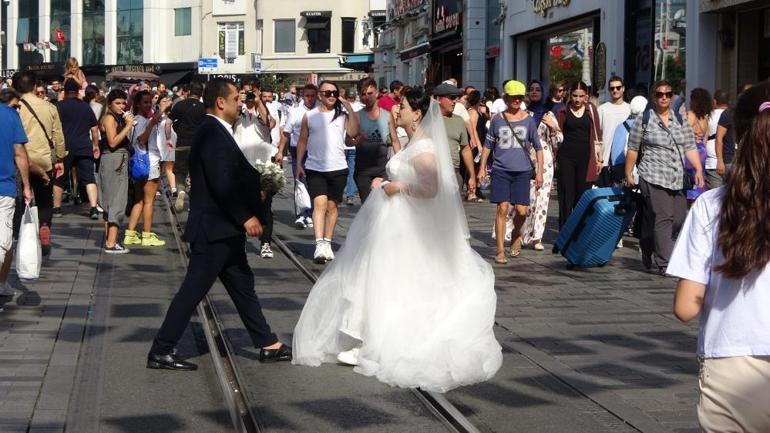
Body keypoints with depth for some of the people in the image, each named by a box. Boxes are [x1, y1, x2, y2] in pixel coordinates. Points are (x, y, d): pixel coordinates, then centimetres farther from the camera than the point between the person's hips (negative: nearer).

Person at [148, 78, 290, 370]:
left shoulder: (216, 132, 14)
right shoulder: (212, 133, -18)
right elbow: (221, 183, -25)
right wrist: (246, 216, -21)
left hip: (224, 229, 11)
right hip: (213, 229, -11)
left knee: (243, 286, 15)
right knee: (193, 290, -4)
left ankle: (269, 345, 23)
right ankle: (160, 352, 3)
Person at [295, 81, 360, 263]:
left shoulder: (342, 115, 4)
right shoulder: (309, 116, 5)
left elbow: (353, 132, -11)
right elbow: (302, 141, 9)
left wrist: (350, 110, -11)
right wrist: (299, 164, 3)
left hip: (338, 168, 1)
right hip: (315, 168, -1)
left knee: (332, 206, 9)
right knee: (320, 203, -15)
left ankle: (327, 243, 19)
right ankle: (320, 244, -21)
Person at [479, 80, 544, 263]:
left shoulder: (528, 120, 6)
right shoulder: (497, 120, 6)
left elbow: (538, 147, 10)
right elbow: (488, 145, 14)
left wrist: (539, 172, 5)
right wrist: (482, 168, 10)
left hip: (522, 171, 0)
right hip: (501, 170, 0)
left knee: (521, 210, -6)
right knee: (502, 208, -9)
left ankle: (516, 234, 27)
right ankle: (500, 250, -3)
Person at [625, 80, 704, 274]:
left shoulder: (681, 121, 14)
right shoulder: (644, 120, 1)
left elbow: (690, 148, 10)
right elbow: (632, 150, 3)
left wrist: (698, 169, -3)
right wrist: (628, 174, 1)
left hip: (677, 179, 5)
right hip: (654, 178, -5)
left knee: (680, 220, 5)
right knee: (663, 218, -12)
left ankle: (648, 244, 29)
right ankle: (664, 264, -8)